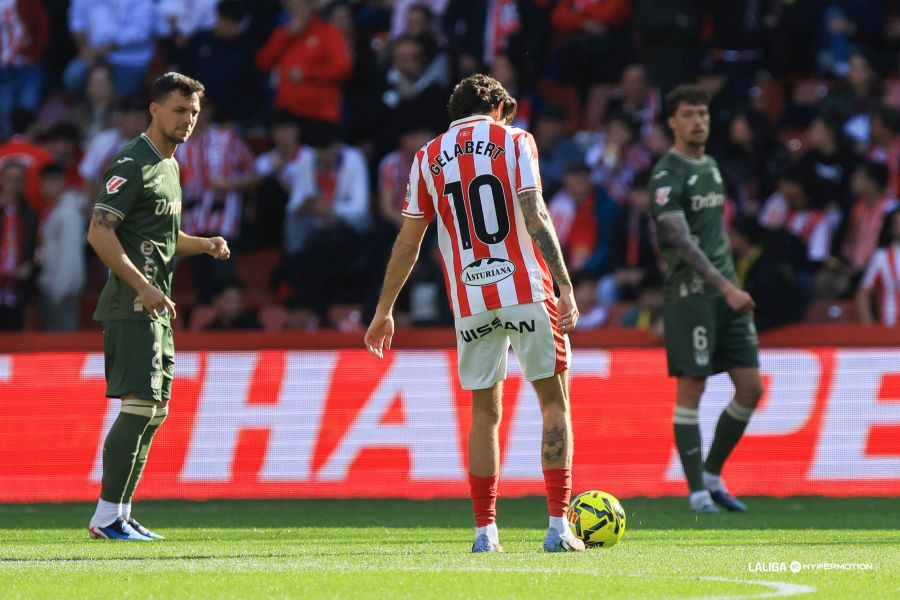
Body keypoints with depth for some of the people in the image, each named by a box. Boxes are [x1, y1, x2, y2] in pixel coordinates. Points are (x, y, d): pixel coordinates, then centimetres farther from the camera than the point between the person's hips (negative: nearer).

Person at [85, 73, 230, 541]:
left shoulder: (168, 165, 19)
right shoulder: (133, 164, -11)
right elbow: (99, 233, -20)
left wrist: (203, 244, 11)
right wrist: (144, 287, -23)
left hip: (156, 307, 10)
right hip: (132, 306, -10)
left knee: (156, 408, 11)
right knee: (140, 403, -15)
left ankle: (120, 515, 16)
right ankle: (106, 517, -14)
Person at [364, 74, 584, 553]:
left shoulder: (428, 157, 10)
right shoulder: (514, 140, 3)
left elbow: (407, 242, 10)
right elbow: (534, 216, -9)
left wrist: (384, 310, 18)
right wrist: (565, 287, -11)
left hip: (469, 300, 3)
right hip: (526, 293, -3)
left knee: (484, 413, 12)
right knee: (554, 401, 6)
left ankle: (485, 532, 6)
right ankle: (558, 527, -2)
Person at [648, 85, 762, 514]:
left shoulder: (711, 167, 16)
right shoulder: (667, 175, -10)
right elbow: (681, 240, -19)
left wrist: (731, 287, 18)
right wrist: (726, 288, -24)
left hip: (727, 294, 8)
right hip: (690, 296, -8)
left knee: (751, 388, 3)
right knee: (691, 389, -5)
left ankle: (712, 474, 17)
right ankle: (698, 492, 0)